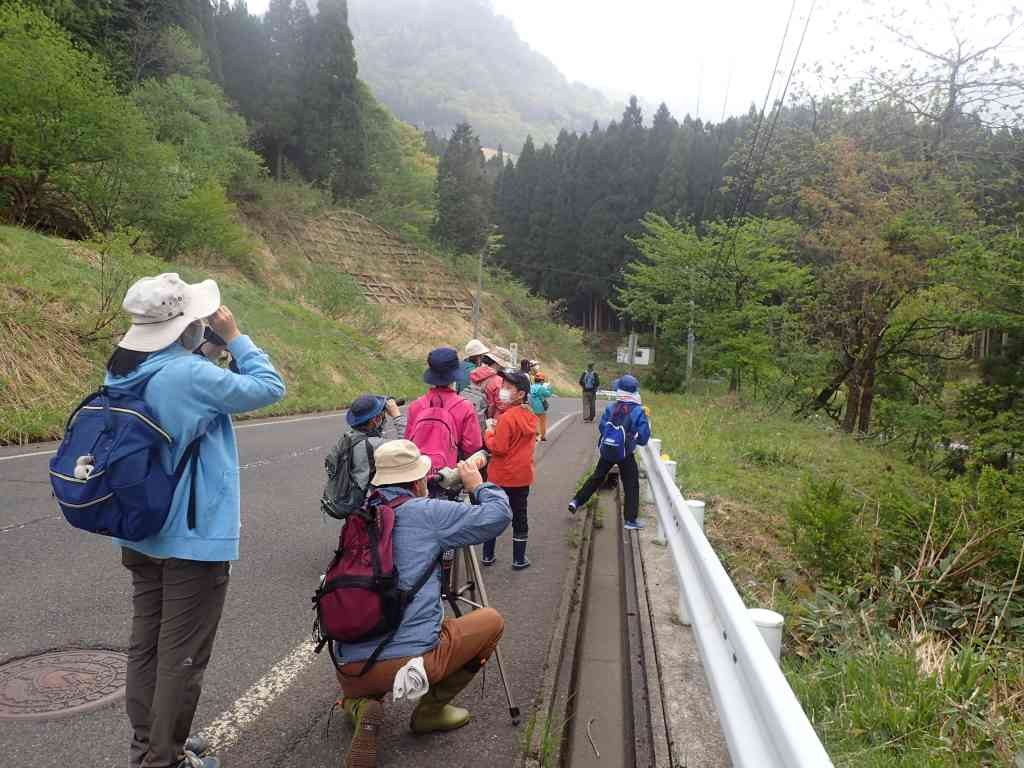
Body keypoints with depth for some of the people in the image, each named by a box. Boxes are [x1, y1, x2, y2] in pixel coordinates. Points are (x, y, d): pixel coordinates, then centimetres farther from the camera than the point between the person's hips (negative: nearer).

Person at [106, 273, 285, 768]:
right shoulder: (189, 374, -24)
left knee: (146, 644, 18)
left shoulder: (121, 373, 2)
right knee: (181, 656, 5)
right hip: (193, 537, -8)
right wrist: (233, 336, -6)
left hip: (142, 533, 9)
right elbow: (269, 388, -14)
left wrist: (211, 344, 6)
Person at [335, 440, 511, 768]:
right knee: (491, 621, 16)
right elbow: (498, 516, 1)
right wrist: (478, 486, 20)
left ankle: (359, 705, 6)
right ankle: (431, 708, 14)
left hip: (349, 672, 6)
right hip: (410, 660, -5)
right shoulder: (427, 512, -4)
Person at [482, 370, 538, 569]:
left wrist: (488, 435, -5)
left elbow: (498, 448, -21)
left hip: (501, 476, -5)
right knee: (519, 516, 13)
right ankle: (519, 559, 19)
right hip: (523, 476, 5)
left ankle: (488, 556, 21)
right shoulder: (530, 415, 1)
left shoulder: (507, 417, -22)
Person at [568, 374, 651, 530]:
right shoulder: (638, 411, -12)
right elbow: (644, 435, -10)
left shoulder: (610, 408, -3)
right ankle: (630, 520, 9)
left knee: (596, 477, 21)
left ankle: (576, 501, 22)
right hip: (626, 454, -3)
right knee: (631, 485, 7)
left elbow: (602, 428, 4)